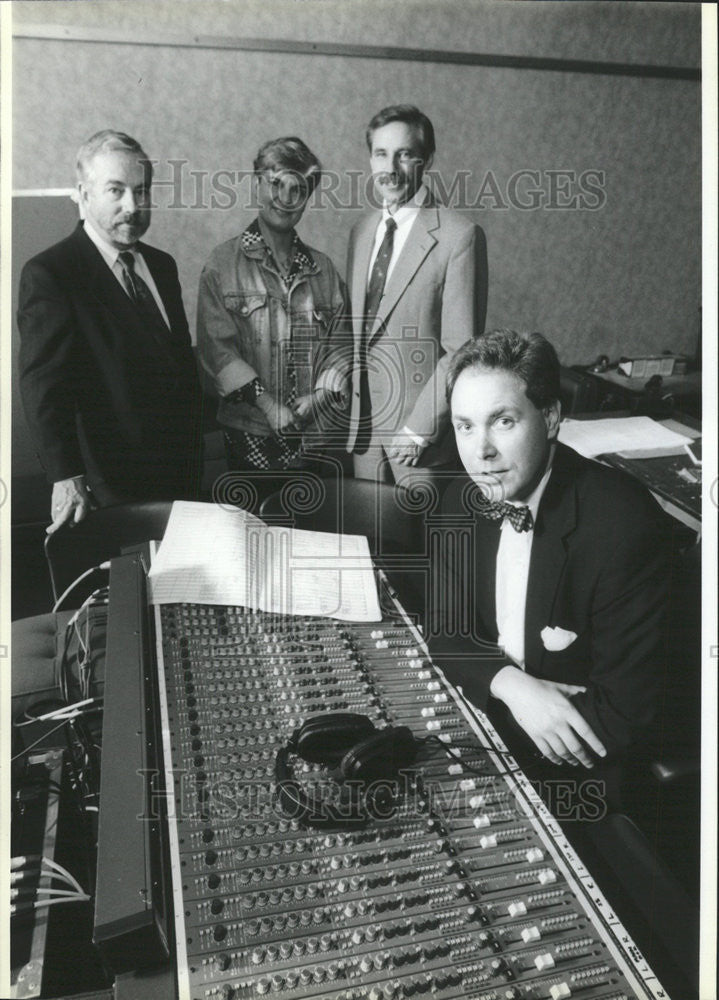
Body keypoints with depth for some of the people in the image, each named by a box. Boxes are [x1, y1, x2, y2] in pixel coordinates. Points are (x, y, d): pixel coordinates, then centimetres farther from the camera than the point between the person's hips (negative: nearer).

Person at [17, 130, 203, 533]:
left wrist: (193, 455, 12)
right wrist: (66, 477, -26)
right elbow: (44, 383, -17)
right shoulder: (48, 274, -9)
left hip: (180, 474, 6)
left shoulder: (162, 265, 13)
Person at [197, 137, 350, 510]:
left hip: (321, 434, 3)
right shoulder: (223, 263, 2)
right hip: (251, 434, -3)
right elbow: (216, 346, -6)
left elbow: (341, 340, 9)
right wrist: (267, 403, -15)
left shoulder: (323, 269, 13)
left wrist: (322, 393, -8)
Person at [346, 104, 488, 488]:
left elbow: (461, 349, -14)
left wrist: (419, 428, -15)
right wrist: (347, 408, 6)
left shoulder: (458, 236, -11)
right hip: (361, 421, 6)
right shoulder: (362, 231, 11)